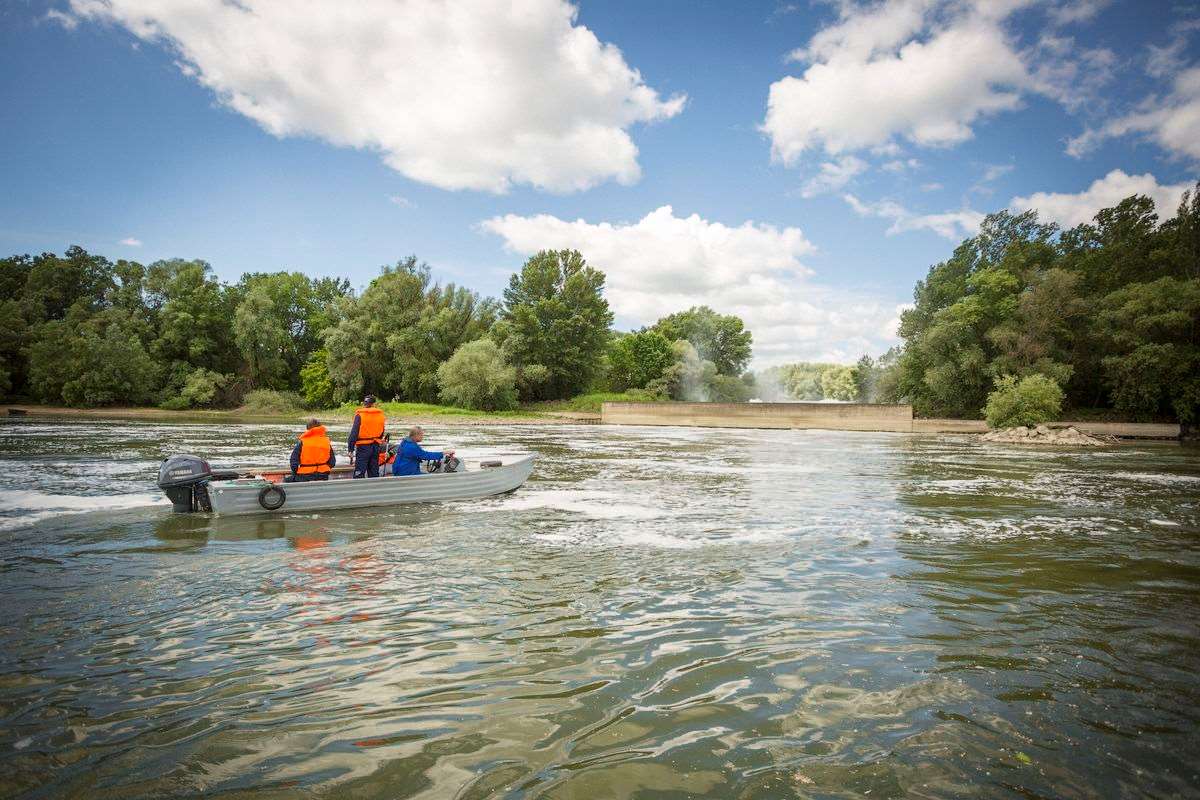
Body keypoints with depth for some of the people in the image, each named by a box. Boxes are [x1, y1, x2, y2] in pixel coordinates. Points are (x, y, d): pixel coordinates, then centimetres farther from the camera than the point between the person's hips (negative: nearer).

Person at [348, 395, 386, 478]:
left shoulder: (360, 415, -10)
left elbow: (354, 432, -12)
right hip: (376, 446, 5)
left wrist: (350, 448, -9)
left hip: (363, 446, -5)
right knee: (374, 472, 14)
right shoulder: (380, 415, 6)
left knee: (359, 473, -4)